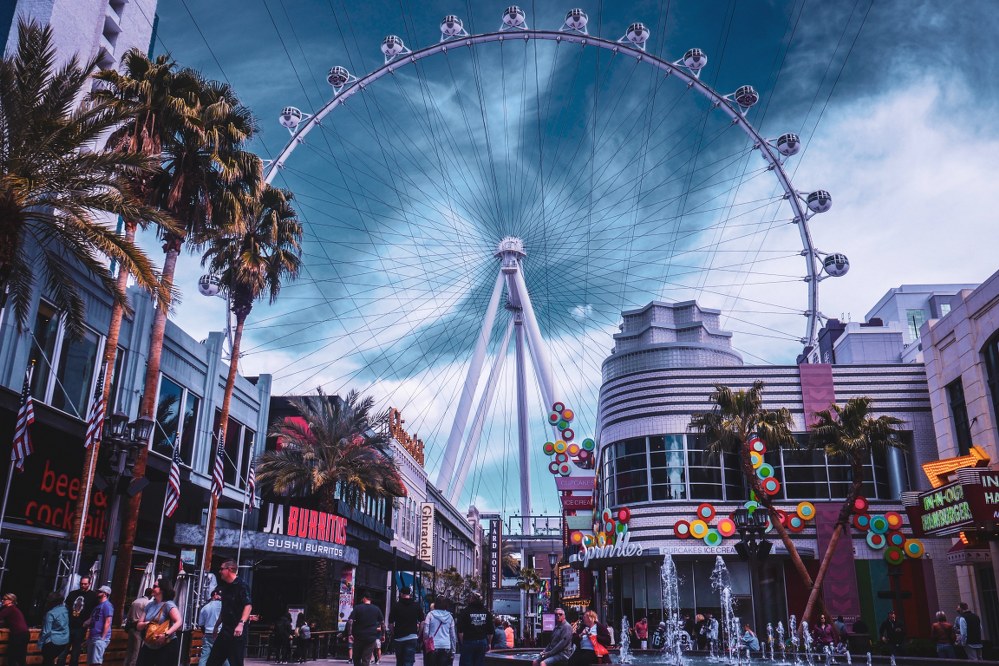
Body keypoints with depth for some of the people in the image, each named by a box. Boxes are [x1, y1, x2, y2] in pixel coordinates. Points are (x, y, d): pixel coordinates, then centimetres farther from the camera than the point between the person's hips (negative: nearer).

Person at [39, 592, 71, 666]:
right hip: (65, 641, 6)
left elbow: (46, 631, -15)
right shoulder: (65, 610, 1)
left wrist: (40, 644, -4)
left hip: (53, 642, -6)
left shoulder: (50, 613, -17)